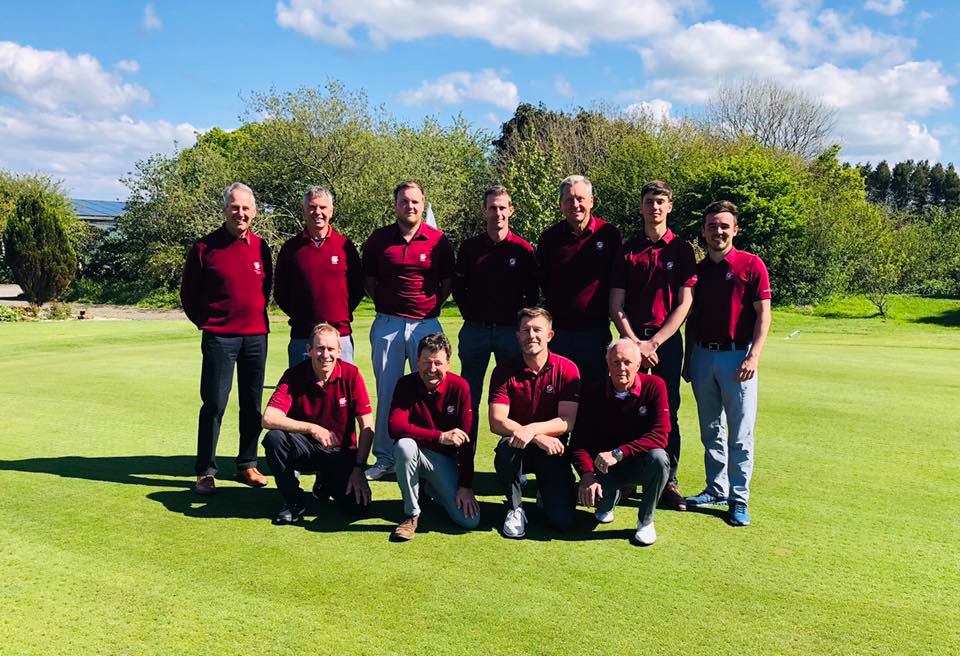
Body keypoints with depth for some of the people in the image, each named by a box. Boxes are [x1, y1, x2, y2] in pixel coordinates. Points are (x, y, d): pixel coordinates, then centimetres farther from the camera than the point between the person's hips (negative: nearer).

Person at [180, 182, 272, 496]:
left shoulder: (261, 247, 7)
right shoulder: (205, 248, -4)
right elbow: (188, 293, 4)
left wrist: (258, 315, 14)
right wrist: (205, 321, 6)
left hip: (256, 336, 4)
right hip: (219, 338, -4)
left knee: (252, 405, 9)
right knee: (213, 405, -3)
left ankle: (247, 465, 21)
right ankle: (205, 472, 7)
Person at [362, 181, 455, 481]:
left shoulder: (438, 240, 2)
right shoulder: (378, 239, 5)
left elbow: (447, 283, 10)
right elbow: (368, 280, 14)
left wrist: (432, 306, 0)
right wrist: (384, 303, 4)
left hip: (426, 324, -1)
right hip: (387, 324, 1)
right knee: (386, 392, 5)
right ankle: (384, 458, 15)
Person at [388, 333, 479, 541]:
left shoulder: (459, 387, -12)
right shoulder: (406, 384, -13)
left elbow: (467, 440, -12)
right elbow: (395, 427, -28)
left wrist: (466, 486, -14)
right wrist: (440, 436, -34)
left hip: (446, 460, 1)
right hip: (416, 455, -1)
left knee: (470, 520, -14)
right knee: (404, 444, -37)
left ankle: (431, 488, 19)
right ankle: (411, 514, -15)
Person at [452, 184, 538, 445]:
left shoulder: (523, 249, 0)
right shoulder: (469, 247, 5)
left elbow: (532, 293, 3)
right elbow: (458, 286, 12)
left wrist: (519, 321, -3)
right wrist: (471, 313, 3)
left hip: (510, 331, -2)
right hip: (474, 330, 2)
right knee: (469, 398, 7)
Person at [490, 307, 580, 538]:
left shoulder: (567, 369, -8)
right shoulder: (504, 371, -8)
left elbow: (567, 422, -15)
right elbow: (497, 422, -17)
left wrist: (533, 429, -33)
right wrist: (538, 438, -29)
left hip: (553, 449, 0)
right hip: (519, 448, 0)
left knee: (562, 520, -14)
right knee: (507, 449, -37)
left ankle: (546, 492, 24)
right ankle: (515, 508, -8)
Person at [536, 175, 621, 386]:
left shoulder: (609, 234, -3)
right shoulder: (549, 237, 3)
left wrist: (605, 313, 2)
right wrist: (553, 310, 9)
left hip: (595, 331, -2)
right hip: (558, 331, 2)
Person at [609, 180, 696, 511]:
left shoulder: (682, 250, 3)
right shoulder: (627, 251, 6)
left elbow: (684, 303, -2)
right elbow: (616, 306, 3)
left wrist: (655, 342, -10)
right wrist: (635, 342, -9)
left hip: (667, 340, -1)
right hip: (632, 340, 1)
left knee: (666, 412, 1)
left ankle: (668, 482, 9)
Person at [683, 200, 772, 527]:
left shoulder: (751, 264, -2)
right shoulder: (697, 270, 11)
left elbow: (763, 314, -6)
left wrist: (753, 356, -15)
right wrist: (688, 359, 14)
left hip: (737, 356, -5)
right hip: (703, 356, 5)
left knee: (740, 435, -1)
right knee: (710, 431, 12)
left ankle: (739, 500, 8)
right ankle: (716, 490, 24)